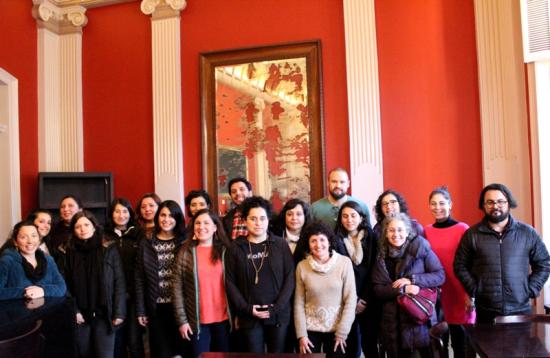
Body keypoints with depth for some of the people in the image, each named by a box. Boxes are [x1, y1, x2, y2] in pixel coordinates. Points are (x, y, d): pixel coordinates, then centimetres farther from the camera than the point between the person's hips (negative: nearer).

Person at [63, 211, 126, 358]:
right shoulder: (70, 252, 4)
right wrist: (73, 311, -7)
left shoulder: (109, 249, -2)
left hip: (104, 314, -2)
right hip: (81, 315, 2)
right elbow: (67, 285, 2)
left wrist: (119, 312, -9)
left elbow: (119, 282, -4)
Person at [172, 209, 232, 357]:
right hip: (197, 320, -1)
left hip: (224, 318, 2)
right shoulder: (186, 252, -2)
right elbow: (177, 288, -3)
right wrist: (182, 320, -6)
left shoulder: (225, 250, 2)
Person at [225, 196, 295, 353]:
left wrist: (277, 307, -11)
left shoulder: (281, 245, 1)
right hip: (249, 316, 0)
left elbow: (290, 277, -2)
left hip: (278, 315, 0)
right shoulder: (236, 248, 1)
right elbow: (230, 282, 0)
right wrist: (247, 308, -10)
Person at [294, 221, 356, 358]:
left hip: (336, 329, -1)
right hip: (310, 328, 1)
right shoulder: (302, 266, -4)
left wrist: (342, 332, -9)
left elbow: (350, 299, -7)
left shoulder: (344, 262, -9)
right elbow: (299, 303, 0)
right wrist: (301, 334, -4)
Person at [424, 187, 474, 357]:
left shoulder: (462, 229, -7)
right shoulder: (426, 231, 4)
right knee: (455, 337, 13)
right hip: (441, 294, 3)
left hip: (462, 293, -3)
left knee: (465, 339, 4)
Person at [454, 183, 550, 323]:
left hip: (521, 310, 1)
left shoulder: (527, 232, 3)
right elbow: (460, 265, 5)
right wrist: (474, 291, -4)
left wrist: (531, 290, 0)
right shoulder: (472, 234, 0)